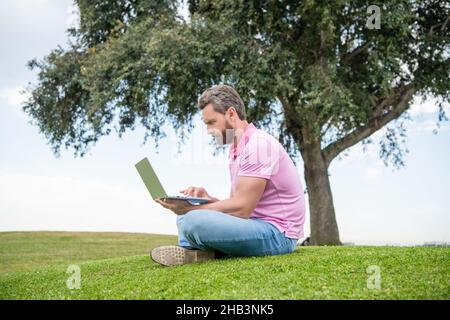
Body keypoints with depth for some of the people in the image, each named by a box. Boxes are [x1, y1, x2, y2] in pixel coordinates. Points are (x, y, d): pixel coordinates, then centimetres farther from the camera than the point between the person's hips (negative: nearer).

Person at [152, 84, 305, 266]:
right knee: (184, 215, 18)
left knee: (194, 221, -32)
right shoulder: (236, 150, 16)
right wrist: (206, 198, -4)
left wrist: (189, 208, -16)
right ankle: (191, 252, -7)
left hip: (277, 232, -11)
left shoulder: (259, 144, -15)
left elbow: (241, 208, -21)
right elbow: (235, 205, 15)